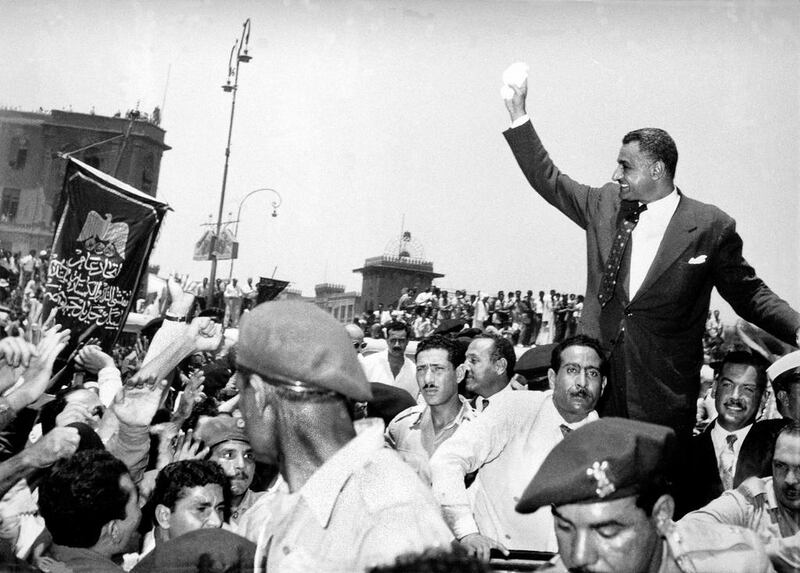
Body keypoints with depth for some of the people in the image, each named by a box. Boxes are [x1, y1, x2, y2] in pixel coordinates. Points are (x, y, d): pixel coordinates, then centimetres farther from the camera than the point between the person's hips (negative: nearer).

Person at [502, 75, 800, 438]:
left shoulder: (711, 227, -2)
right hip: (595, 381, 3)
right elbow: (548, 180, 16)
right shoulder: (605, 205, 8)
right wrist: (517, 113, 12)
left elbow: (749, 295, 3)